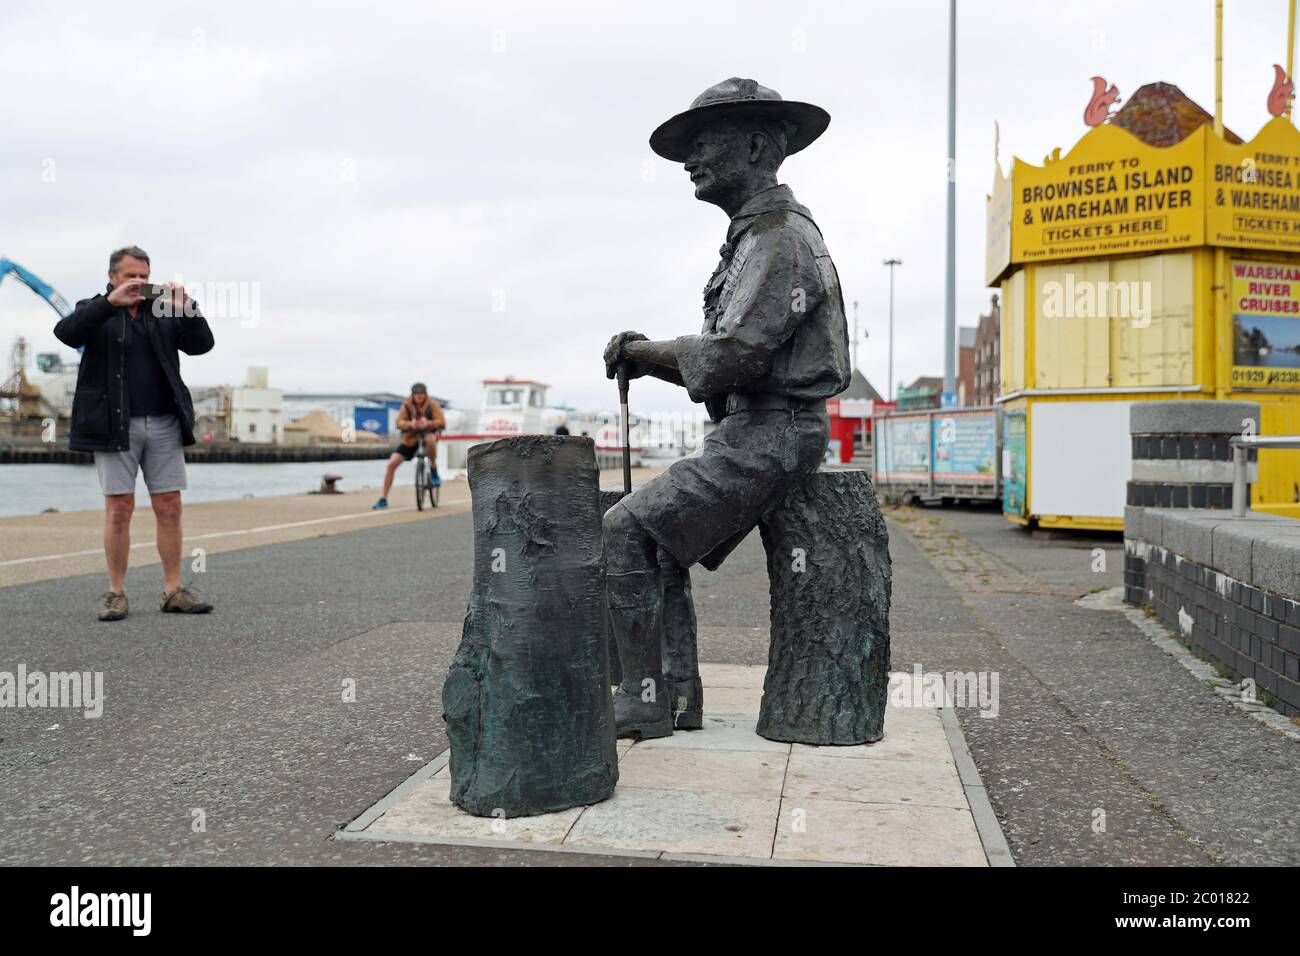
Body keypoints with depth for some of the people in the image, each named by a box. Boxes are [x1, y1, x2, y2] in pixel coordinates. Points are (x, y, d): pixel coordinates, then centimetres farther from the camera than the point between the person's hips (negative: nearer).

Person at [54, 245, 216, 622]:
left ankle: (174, 590, 7)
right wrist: (111, 301, -23)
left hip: (164, 424, 3)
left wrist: (186, 308, -14)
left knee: (169, 507, 2)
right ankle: (116, 593, 6)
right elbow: (66, 332, -14)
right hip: (115, 425, -3)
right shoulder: (96, 312, 7)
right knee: (119, 509, -2)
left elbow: (201, 344, 3)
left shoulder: (163, 312, 14)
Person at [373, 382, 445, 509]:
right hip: (410, 438, 2)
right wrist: (410, 424, -37)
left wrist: (428, 423, -38)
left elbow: (442, 422, -19)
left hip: (427, 433, -2)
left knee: (430, 439, -41)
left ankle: (433, 469, -15)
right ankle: (383, 499, -1)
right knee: (392, 463, -11)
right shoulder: (407, 405, -8)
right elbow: (399, 422, -15)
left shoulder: (432, 404, -11)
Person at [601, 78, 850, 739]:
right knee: (659, 545, 13)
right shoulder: (760, 235, 22)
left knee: (624, 531, -14)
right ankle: (677, 695, 14)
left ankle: (644, 700, -7)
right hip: (752, 431, 11)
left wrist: (651, 354, -7)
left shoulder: (777, 235, -12)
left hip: (767, 436, -11)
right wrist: (653, 355, 8)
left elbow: (735, 354, -24)